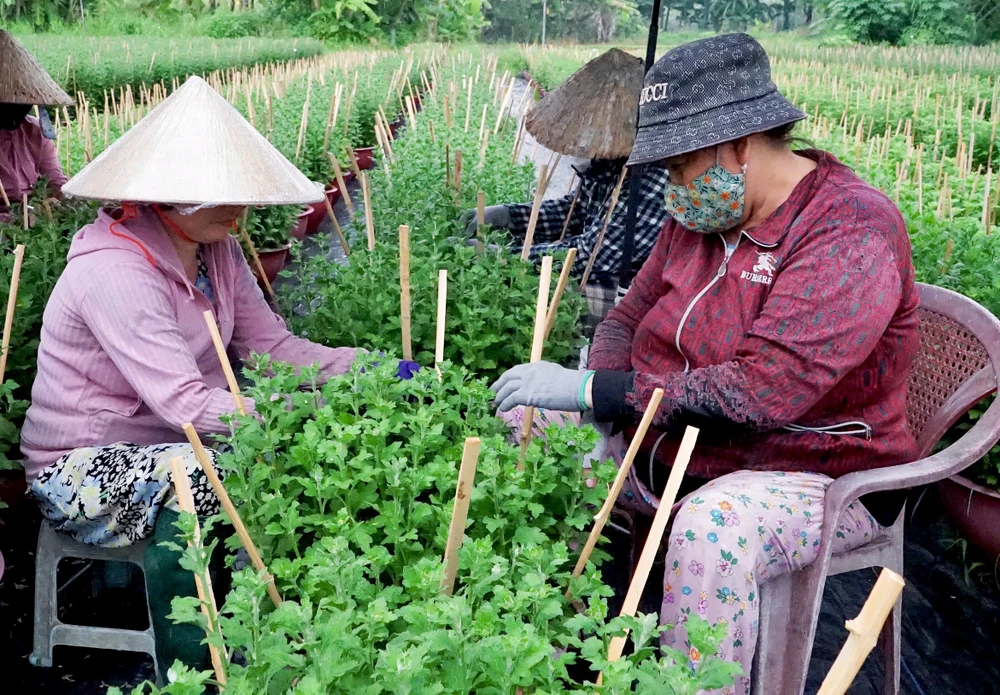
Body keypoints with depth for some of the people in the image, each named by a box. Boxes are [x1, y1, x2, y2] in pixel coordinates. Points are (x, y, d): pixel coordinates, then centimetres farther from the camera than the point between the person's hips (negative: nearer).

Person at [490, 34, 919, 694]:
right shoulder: (702, 212, 3)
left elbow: (761, 393, -32)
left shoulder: (852, 230, -22)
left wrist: (591, 389, -27)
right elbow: (627, 320, 10)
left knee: (711, 529, -39)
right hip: (670, 442, 8)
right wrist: (595, 398, -13)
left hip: (815, 476, -7)